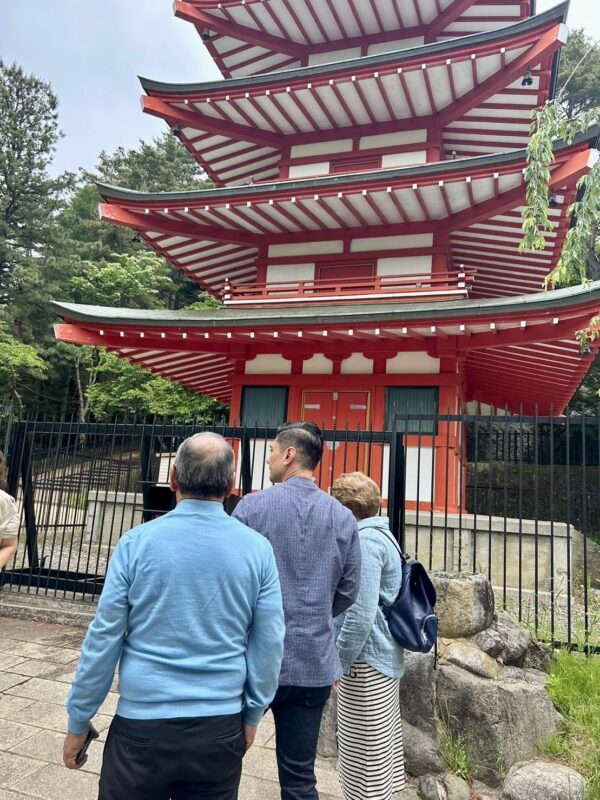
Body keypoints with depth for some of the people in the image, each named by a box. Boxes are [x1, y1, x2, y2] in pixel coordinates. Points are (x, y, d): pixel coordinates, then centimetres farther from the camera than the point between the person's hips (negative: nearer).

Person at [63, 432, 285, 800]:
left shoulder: (137, 543, -12)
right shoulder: (258, 549, -8)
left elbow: (104, 638, -6)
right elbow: (269, 644, -2)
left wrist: (79, 720, 7)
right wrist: (253, 714, 12)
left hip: (142, 725, -1)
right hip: (221, 729, 2)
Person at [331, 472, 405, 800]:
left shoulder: (364, 540, -22)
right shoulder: (381, 534, 8)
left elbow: (360, 614, -27)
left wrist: (338, 662, -15)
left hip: (366, 662, -10)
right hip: (387, 659, 10)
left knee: (364, 753, 6)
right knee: (383, 745, 22)